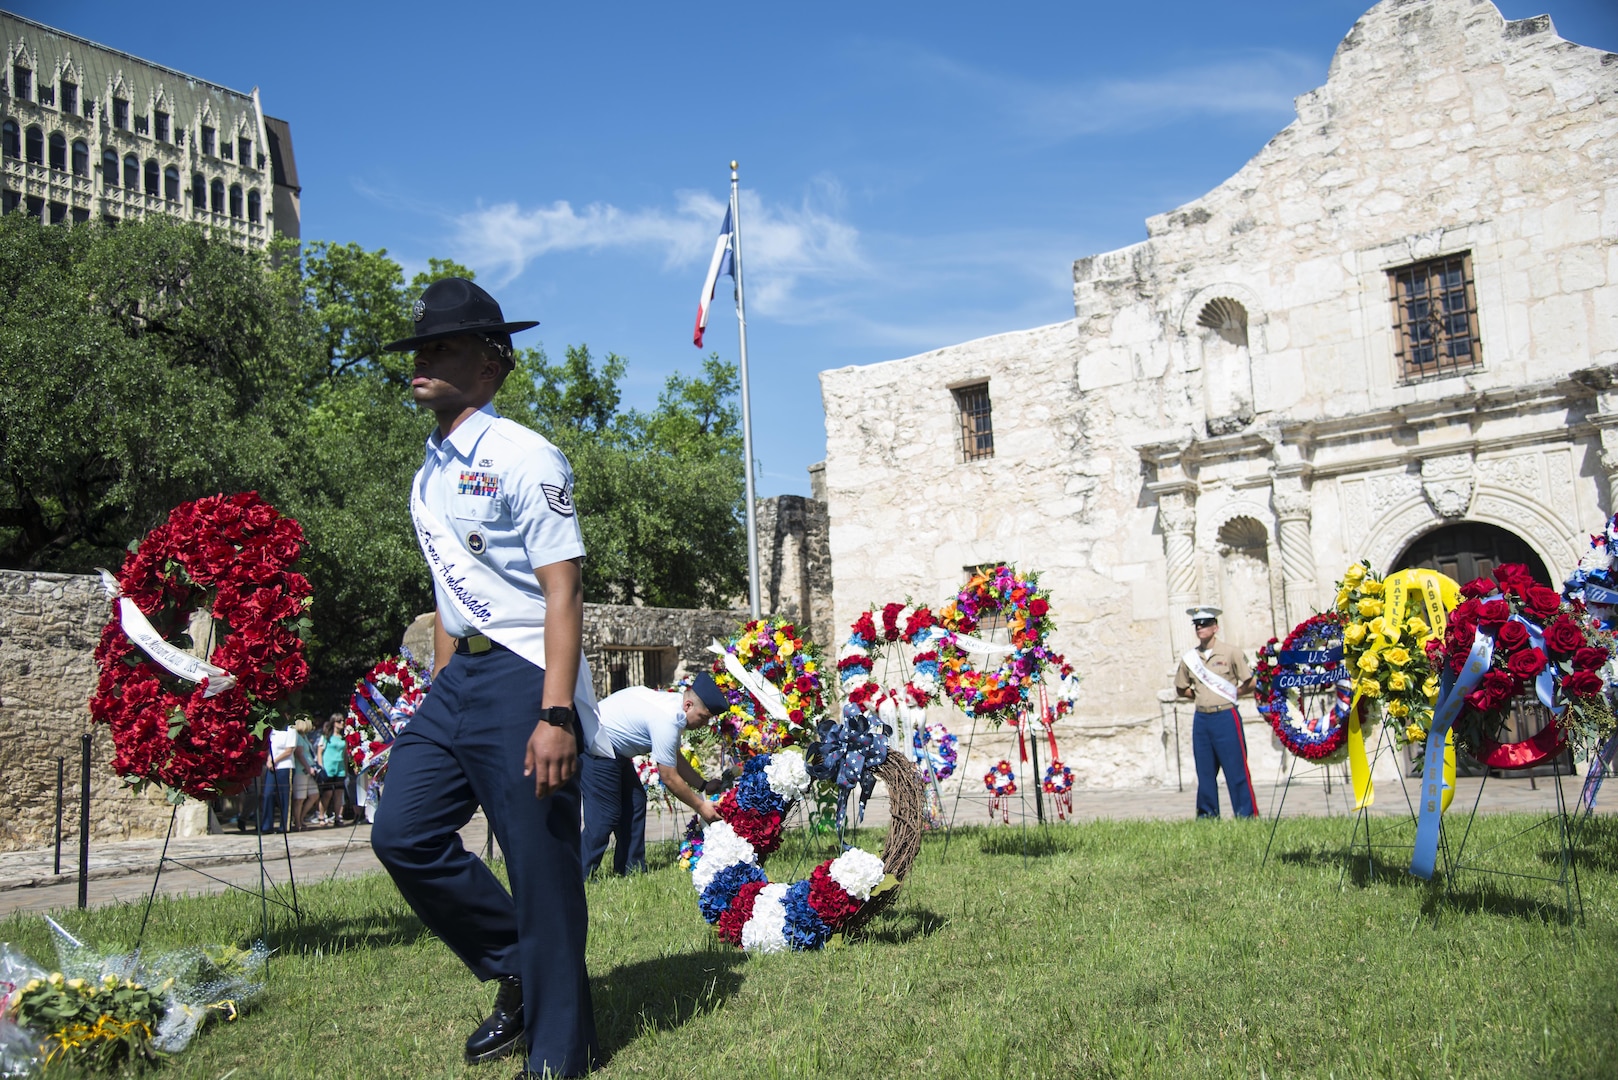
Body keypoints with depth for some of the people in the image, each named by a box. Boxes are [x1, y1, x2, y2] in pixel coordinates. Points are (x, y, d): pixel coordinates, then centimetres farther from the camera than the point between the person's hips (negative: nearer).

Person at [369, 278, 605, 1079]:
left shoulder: (524, 458, -9)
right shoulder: (427, 478, 16)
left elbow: (563, 592, -15)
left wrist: (556, 715, -22)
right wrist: (438, 697, 20)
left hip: (523, 676, -8)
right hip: (458, 678, 8)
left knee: (541, 870, -1)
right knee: (403, 834, 2)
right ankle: (514, 972, 22)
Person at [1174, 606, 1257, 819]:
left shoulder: (1230, 653, -2)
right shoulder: (1189, 657, 8)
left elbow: (1251, 683, 0)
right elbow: (1181, 688, 20)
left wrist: (1232, 694, 1)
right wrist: (1200, 696, 9)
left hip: (1226, 717, -4)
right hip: (1201, 719, 4)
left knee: (1236, 769, -3)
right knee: (1205, 771, 8)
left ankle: (1247, 815, 3)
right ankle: (1207, 815, 16)